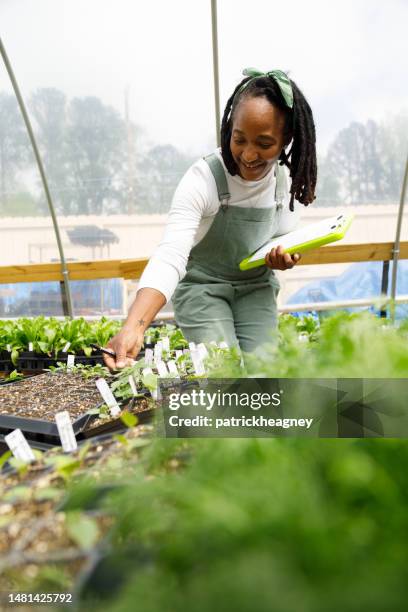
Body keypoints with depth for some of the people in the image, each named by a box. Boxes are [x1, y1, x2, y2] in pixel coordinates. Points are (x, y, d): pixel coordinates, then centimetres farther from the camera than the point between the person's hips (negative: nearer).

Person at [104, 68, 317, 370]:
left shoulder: (287, 177, -10)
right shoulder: (202, 179, -26)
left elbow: (286, 238, 6)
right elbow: (170, 256, -37)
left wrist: (285, 257, -19)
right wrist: (134, 327, -51)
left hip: (256, 286, 4)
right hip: (202, 287, -4)